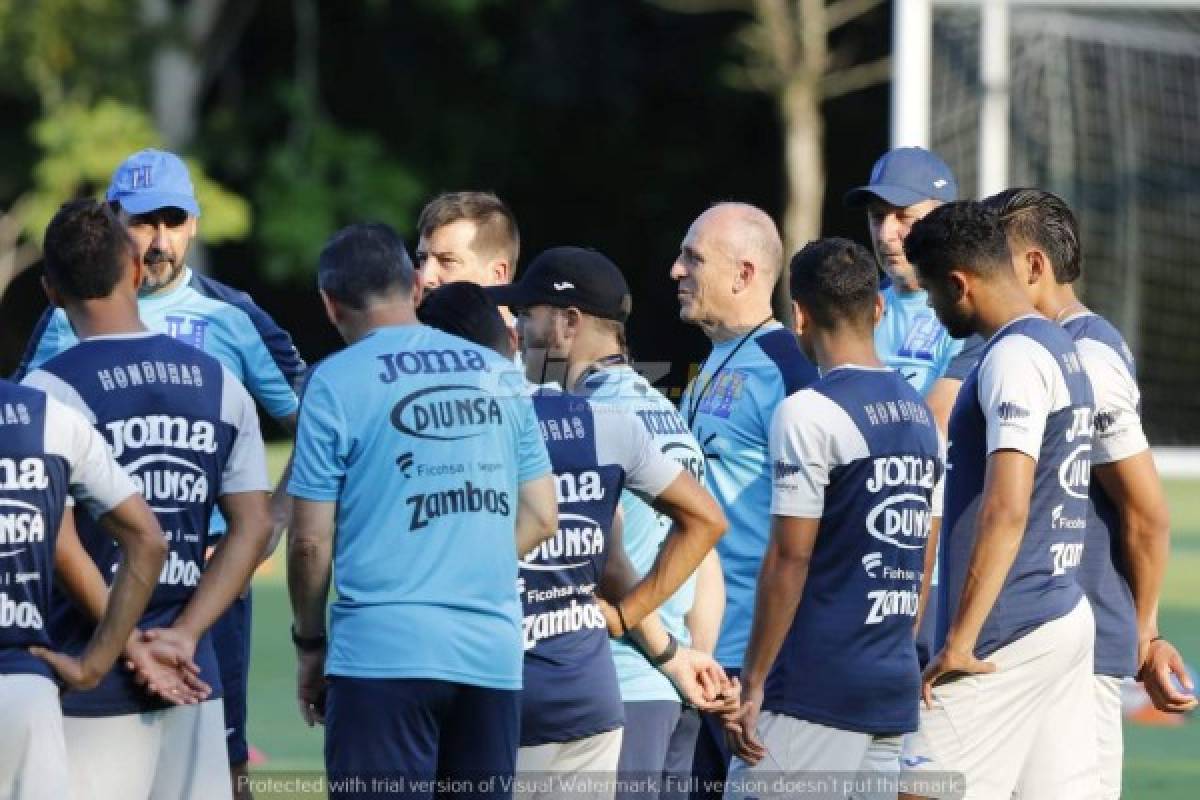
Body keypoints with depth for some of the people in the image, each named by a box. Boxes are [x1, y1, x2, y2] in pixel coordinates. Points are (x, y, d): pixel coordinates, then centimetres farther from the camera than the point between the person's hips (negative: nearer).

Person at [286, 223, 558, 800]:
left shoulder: (337, 382, -3)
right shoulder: (499, 374, 12)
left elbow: (311, 540, -3)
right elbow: (540, 519, 14)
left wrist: (310, 644, 9)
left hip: (383, 650, -4)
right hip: (494, 654, 5)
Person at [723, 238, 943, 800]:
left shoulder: (809, 413, -11)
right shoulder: (920, 414, 13)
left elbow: (790, 560, -13)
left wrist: (752, 684, -8)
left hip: (815, 691, -8)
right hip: (894, 690, 8)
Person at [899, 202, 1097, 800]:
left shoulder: (1013, 358, -15)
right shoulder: (1062, 349, 17)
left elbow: (1006, 510, -24)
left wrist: (960, 640, -23)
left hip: (1010, 634, -10)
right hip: (1069, 617, 10)